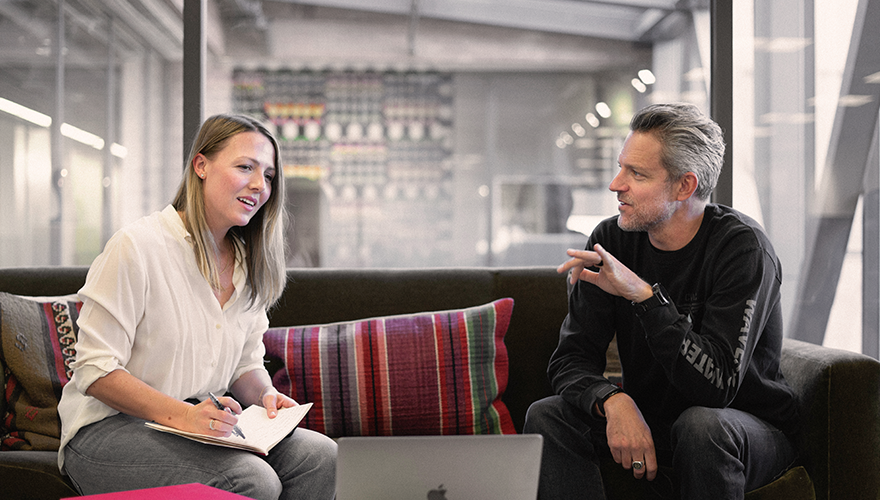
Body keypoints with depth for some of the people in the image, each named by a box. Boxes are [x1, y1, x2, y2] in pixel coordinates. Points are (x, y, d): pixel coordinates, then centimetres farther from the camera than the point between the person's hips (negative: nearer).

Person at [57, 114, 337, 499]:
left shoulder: (248, 264, 10)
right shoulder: (138, 246, -14)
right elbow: (95, 371, -16)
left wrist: (266, 394, -9)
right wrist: (182, 414, -28)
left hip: (207, 422, 7)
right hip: (109, 429, -7)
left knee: (318, 454, -17)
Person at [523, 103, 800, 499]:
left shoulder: (742, 247, -22)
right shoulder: (611, 240, -7)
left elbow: (716, 384, -31)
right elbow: (571, 359, -10)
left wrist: (644, 295, -39)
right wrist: (614, 402, -32)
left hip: (750, 427, -4)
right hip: (647, 421, 4)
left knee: (701, 425, -37)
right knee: (546, 416, -18)